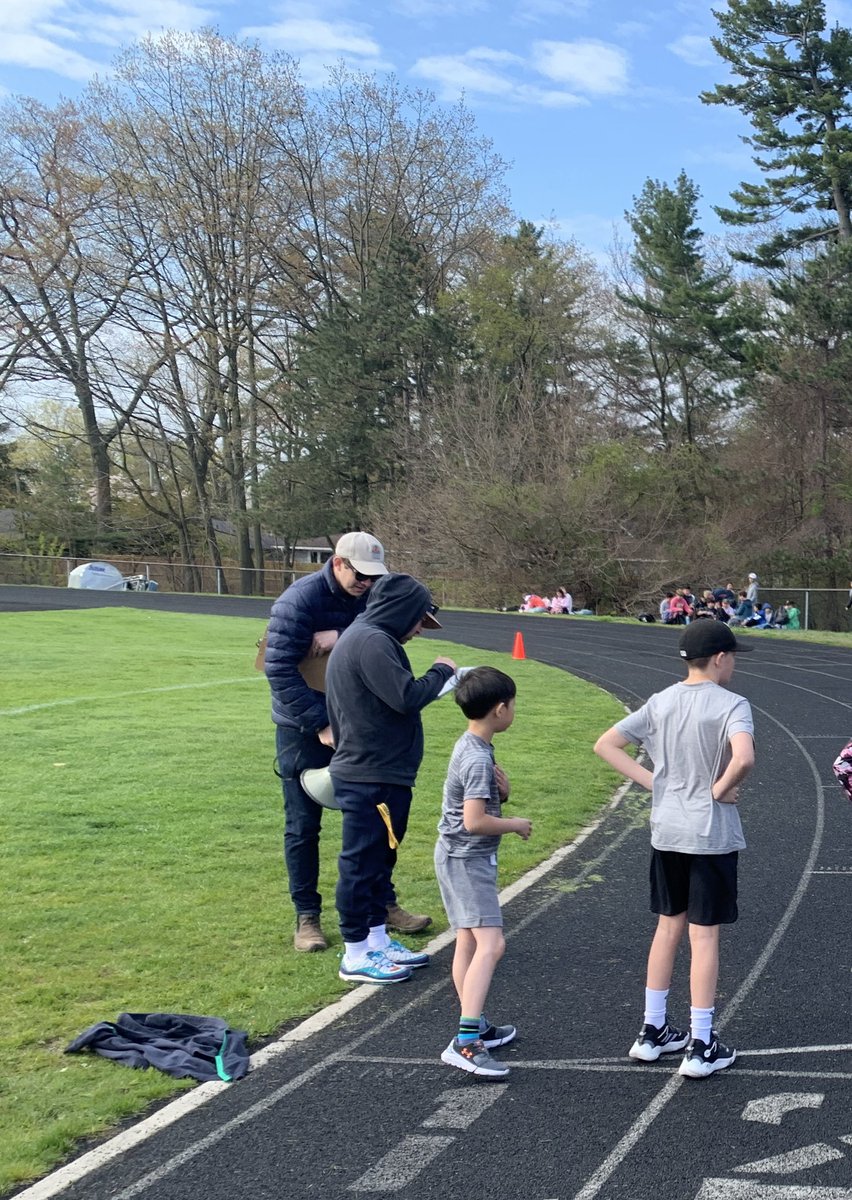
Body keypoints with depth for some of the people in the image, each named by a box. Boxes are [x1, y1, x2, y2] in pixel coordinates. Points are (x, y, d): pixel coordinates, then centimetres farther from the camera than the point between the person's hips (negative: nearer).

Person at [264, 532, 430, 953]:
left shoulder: (373, 595, -2)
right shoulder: (300, 599, -19)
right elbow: (279, 669, -22)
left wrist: (340, 637, -30)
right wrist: (320, 725, -24)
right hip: (303, 730, -5)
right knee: (303, 826, 3)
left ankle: (383, 904, 25)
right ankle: (307, 917, 14)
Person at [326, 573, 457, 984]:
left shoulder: (361, 638, 15)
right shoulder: (371, 641, -19)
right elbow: (406, 697, -23)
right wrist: (441, 671, -10)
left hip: (381, 775, 11)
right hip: (370, 777, -11)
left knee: (378, 859, 18)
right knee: (362, 862, -2)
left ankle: (377, 941, 29)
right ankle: (356, 955, 7)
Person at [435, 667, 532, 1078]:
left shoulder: (471, 747, 9)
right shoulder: (477, 758, -22)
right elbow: (475, 821, -28)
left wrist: (501, 791, -1)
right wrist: (515, 825, -13)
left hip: (462, 858, 10)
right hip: (466, 859, -10)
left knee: (468, 942, 16)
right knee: (490, 944, -17)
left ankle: (476, 1027, 25)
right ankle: (465, 1043, -23)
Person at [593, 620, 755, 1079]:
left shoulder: (660, 703, 3)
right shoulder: (731, 705, -15)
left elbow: (605, 744, 4)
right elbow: (744, 758, -33)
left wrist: (652, 781, 2)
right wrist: (721, 789, -15)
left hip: (666, 833, 6)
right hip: (712, 835, -5)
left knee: (669, 926, 18)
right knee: (704, 935, 2)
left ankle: (652, 1031, 25)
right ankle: (700, 1047, 10)